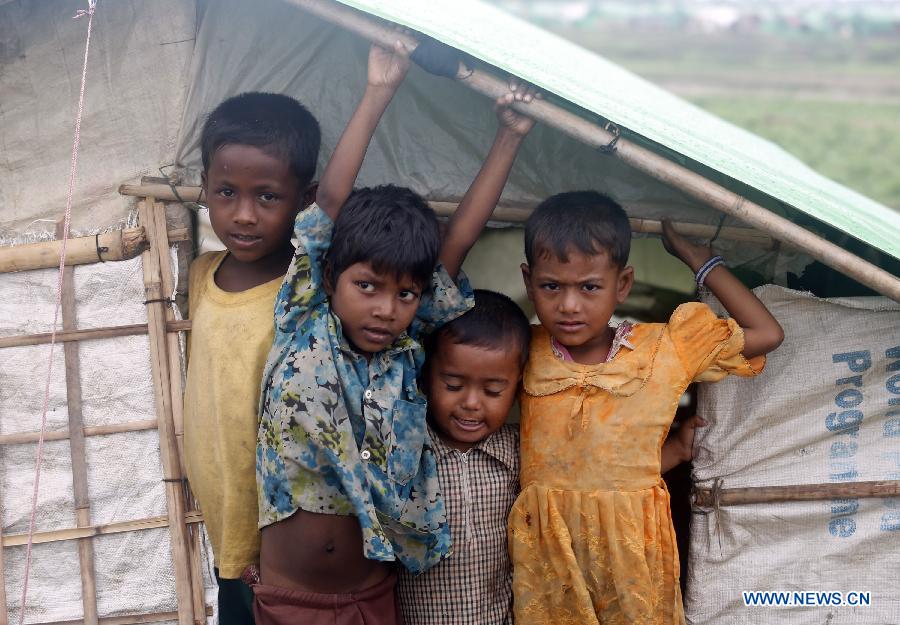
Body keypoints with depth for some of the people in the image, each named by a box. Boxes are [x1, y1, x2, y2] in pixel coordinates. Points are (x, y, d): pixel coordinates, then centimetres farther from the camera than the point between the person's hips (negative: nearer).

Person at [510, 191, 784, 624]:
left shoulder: (665, 350, -4)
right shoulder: (524, 353, -2)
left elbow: (767, 334, -1)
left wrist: (696, 257, 1)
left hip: (632, 550, 0)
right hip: (544, 549, 1)